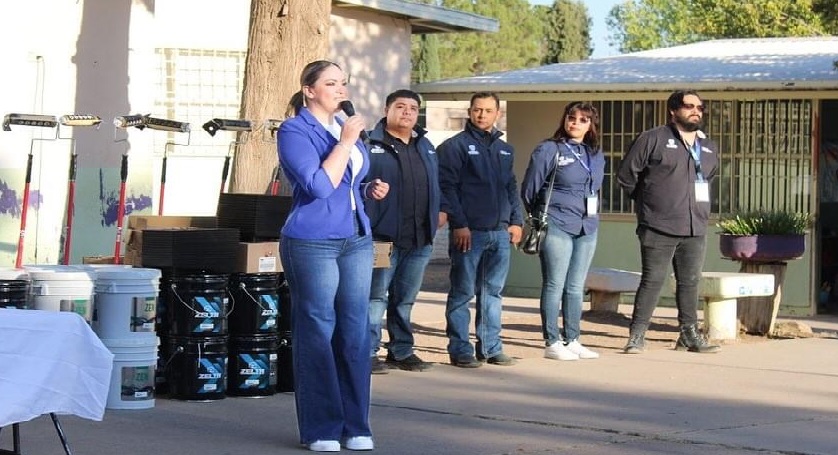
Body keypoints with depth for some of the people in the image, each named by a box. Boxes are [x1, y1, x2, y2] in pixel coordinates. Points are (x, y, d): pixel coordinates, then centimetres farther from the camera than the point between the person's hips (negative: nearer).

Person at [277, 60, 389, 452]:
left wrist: (370, 190, 9)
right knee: (317, 334, -2)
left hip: (357, 240, 7)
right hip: (313, 242, -7)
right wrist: (345, 142, -16)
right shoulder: (294, 130, -7)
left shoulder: (346, 128, 15)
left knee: (355, 332, 6)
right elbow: (319, 186, -19)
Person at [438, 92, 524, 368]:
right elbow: (447, 187, -8)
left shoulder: (505, 150, 17)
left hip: (500, 233, 6)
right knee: (462, 293, -1)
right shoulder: (455, 146, -2)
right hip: (469, 232, -6)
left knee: (493, 292, 10)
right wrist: (459, 224, -15)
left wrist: (516, 221, 9)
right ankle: (460, 350, 3)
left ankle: (491, 347, 17)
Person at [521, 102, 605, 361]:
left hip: (587, 228, 6)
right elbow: (529, 189, 0)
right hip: (557, 226, -6)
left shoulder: (596, 156, 14)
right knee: (555, 286, -3)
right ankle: (552, 343, 0)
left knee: (576, 288, 10)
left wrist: (590, 214, 14)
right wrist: (542, 215, 8)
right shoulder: (549, 150, -4)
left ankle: (571, 340, 16)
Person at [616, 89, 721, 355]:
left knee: (690, 282, 9)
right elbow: (626, 174, -1)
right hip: (659, 228, -5)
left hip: (695, 230, 5)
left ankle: (689, 335, 18)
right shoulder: (653, 139, -4)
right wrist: (647, 200, 8)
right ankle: (637, 335, 1)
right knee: (652, 281, -4)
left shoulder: (709, 148, 15)